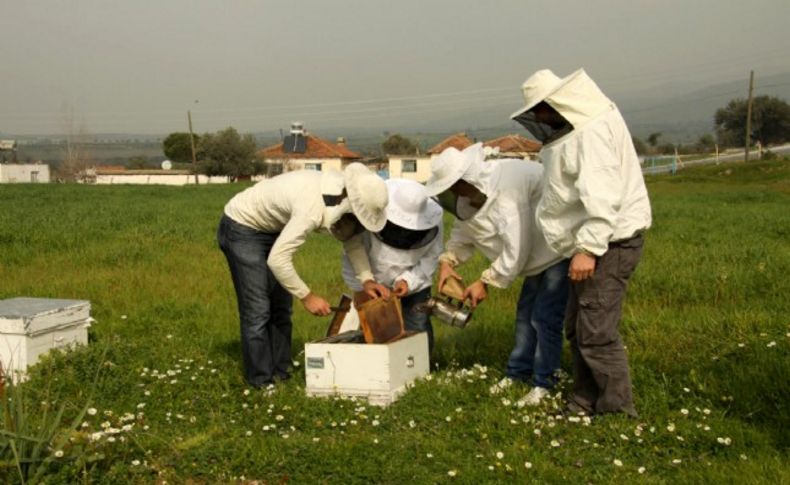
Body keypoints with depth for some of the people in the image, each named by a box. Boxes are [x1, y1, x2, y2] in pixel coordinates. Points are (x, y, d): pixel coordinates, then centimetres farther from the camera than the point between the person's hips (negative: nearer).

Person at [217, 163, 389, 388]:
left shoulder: (341, 190, -13)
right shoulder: (314, 209, -38)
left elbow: (352, 238, 2)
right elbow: (277, 260, -36)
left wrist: (367, 279, -9)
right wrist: (307, 296, -25)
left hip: (270, 230, 9)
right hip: (241, 228, -9)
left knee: (281, 308, 9)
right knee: (258, 310, -8)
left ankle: (279, 374, 17)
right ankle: (261, 382, 1)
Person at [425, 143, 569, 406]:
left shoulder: (506, 188, -35)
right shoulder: (469, 194, -5)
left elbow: (516, 248, -33)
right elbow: (463, 232, 9)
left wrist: (485, 282, -22)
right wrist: (448, 261, -9)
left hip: (560, 252, -9)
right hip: (538, 254, 10)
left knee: (545, 318, -10)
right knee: (525, 314, 17)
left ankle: (544, 383, 3)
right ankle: (518, 372, 30)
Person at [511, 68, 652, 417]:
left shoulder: (593, 130, -18)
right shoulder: (575, 126, 14)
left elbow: (601, 194, -27)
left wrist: (588, 247, -31)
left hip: (609, 243, -11)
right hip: (589, 243, 11)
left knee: (597, 334, -9)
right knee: (578, 329, 16)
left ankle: (619, 411, 1)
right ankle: (585, 404, 27)